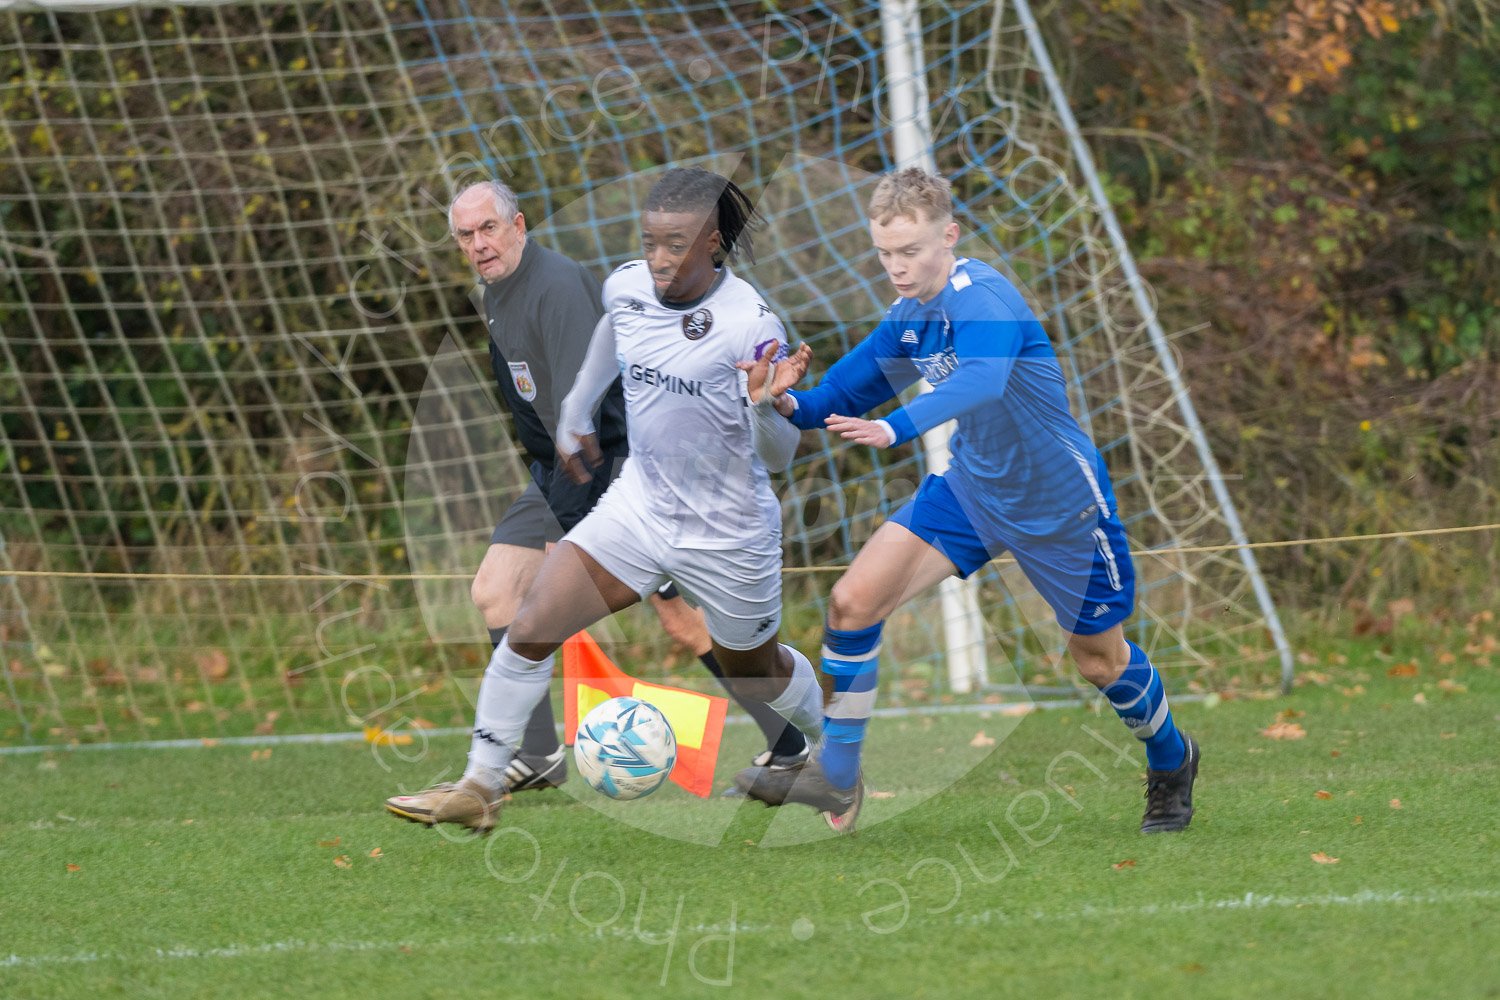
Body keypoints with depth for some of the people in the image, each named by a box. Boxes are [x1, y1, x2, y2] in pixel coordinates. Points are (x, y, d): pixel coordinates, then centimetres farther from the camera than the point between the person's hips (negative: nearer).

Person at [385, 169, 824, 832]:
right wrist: (577, 412, 26)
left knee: (755, 674, 19)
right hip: (640, 504, 4)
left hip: (728, 532, -4)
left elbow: (778, 457, -19)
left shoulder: (750, 324, -24)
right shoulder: (626, 286, -8)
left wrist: (766, 407, -40)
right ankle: (480, 788, 1)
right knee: (530, 628, -11)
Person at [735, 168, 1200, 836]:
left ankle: (1170, 757, 41)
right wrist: (788, 401, -19)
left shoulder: (981, 298, -28)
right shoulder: (907, 320, -4)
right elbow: (838, 399, 4)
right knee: (853, 601, -10)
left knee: (1098, 657, 11)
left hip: (1059, 501, -6)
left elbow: (983, 379, -49)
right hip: (972, 487, 6)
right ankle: (836, 778, -1)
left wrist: (894, 429, -63)